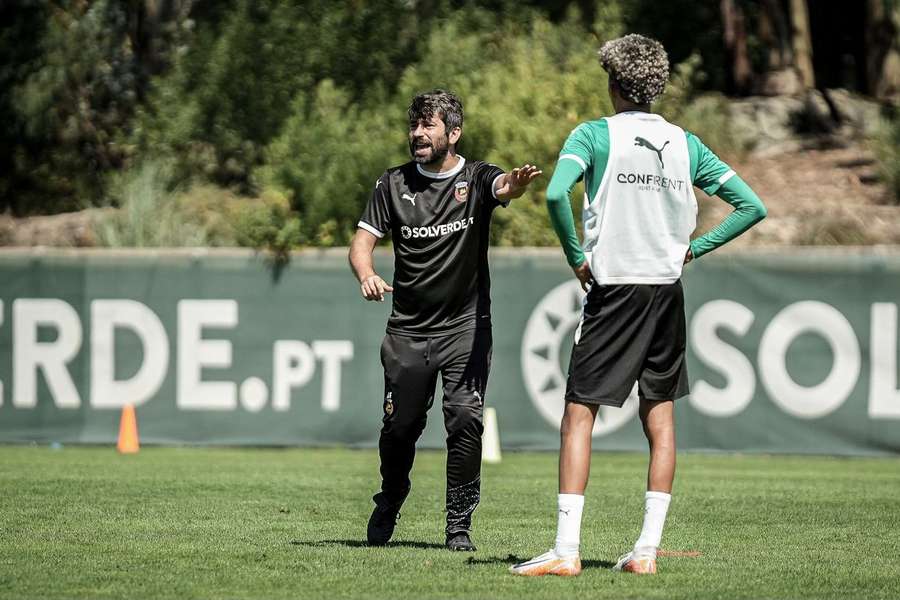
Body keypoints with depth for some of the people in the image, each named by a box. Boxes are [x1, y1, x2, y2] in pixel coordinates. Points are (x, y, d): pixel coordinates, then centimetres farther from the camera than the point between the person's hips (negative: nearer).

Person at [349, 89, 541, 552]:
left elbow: (504, 187, -26)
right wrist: (366, 275, -24)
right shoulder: (394, 184, 4)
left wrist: (517, 182, -52)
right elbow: (363, 241, 0)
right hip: (408, 330, 2)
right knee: (400, 426, 4)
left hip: (465, 326, -2)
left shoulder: (475, 179, -3)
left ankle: (459, 525, -5)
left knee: (465, 419, -15)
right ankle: (388, 507, 32)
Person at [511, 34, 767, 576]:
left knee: (580, 414, -2)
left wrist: (576, 256, -10)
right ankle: (648, 549, 8)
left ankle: (566, 550, -10)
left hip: (612, 288, -4)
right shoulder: (686, 144, 7)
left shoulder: (595, 135, -5)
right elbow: (752, 207, 7)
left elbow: (556, 192, -22)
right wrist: (693, 248, 9)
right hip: (667, 290, 4)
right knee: (660, 414, 10)